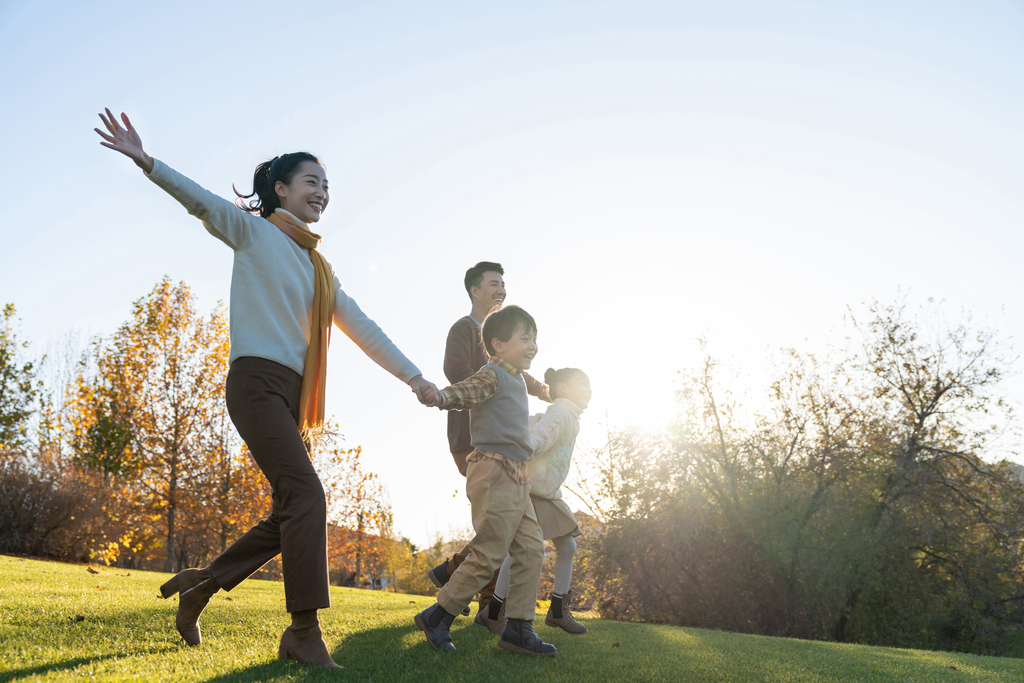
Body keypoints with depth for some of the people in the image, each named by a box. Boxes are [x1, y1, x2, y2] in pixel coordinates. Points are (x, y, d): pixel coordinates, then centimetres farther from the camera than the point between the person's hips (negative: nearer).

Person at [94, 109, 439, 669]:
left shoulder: (319, 267, 21)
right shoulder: (254, 231, 5)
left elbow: (363, 329, 18)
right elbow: (203, 203, -12)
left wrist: (413, 377, 12)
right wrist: (146, 162, -27)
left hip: (294, 395, 8)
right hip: (257, 381, -8)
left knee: (293, 515, 5)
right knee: (305, 495, -18)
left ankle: (200, 585, 20)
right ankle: (304, 631, -14)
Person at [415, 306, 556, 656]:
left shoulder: (517, 379, 20)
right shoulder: (492, 375, -9)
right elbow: (465, 391, -29)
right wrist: (440, 396, -49)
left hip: (516, 478, 10)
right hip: (494, 471, -10)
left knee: (531, 549, 7)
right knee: (489, 554, -9)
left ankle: (518, 627, 13)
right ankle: (437, 617, 4)